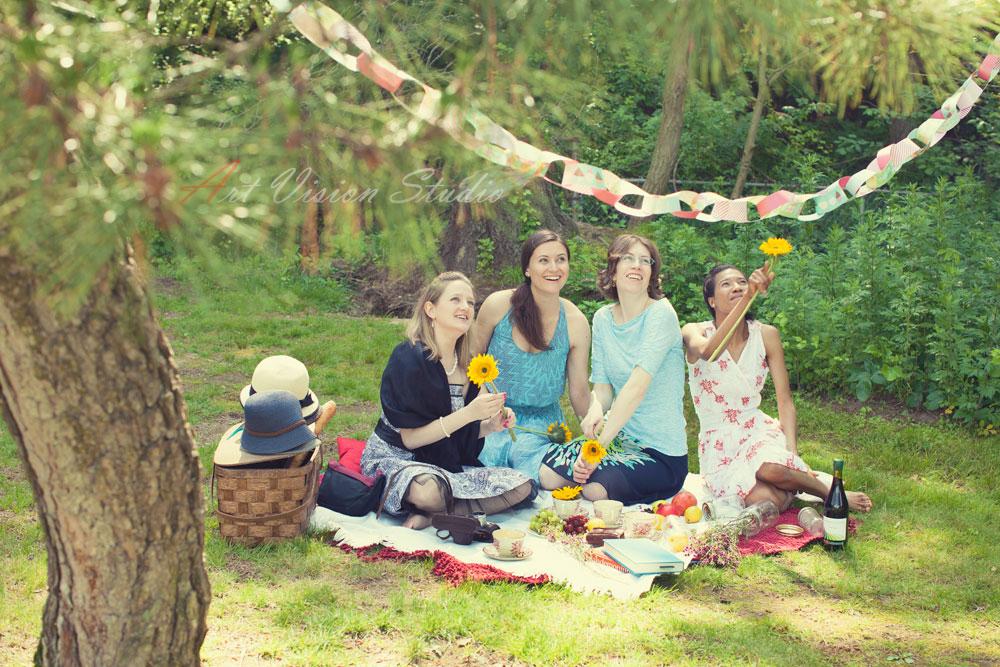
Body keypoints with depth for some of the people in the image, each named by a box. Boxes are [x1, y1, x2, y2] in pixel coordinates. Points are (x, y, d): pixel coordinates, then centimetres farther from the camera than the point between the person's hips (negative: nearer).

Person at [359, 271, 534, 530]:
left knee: (522, 486, -10)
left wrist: (490, 425, -8)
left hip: (446, 465, 8)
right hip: (394, 460, -8)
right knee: (430, 490, -41)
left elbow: (457, 435, 13)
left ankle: (432, 516, -16)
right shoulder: (409, 357, -16)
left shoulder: (466, 366, 5)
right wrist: (468, 414, -26)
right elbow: (410, 438, -19)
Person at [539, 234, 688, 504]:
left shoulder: (661, 314, -14)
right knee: (548, 474, -16)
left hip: (662, 452, -5)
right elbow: (602, 387, 4)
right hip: (619, 436, 5)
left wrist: (599, 447, -31)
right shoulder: (603, 319, 5)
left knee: (595, 489, -29)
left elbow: (637, 386, -25)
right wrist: (595, 408, -22)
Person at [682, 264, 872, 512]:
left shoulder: (766, 335, 0)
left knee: (771, 468, -37)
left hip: (760, 430, 1)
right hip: (718, 445, -1)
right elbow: (708, 352, -34)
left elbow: (785, 401, 0)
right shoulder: (694, 331, -8)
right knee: (764, 499, -31)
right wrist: (748, 298, -43)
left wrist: (792, 452, -16)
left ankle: (830, 492, -6)